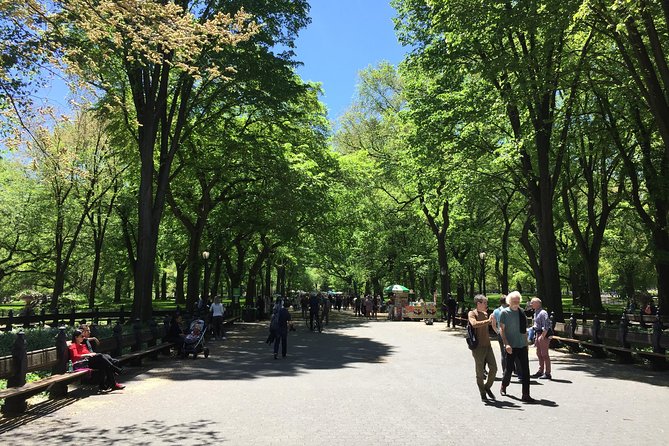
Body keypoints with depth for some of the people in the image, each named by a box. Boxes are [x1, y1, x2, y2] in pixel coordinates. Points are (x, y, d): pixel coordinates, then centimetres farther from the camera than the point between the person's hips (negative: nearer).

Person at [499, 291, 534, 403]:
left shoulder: (521, 312, 8)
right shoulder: (504, 312, -6)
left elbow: (524, 329, 16)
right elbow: (501, 329, -7)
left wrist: (526, 342, 15)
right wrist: (506, 344, -16)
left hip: (522, 345, 4)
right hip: (511, 346, -4)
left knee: (525, 370, 0)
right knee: (509, 369, 7)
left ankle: (526, 395, 5)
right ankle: (503, 387, 33)